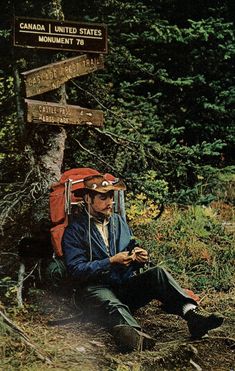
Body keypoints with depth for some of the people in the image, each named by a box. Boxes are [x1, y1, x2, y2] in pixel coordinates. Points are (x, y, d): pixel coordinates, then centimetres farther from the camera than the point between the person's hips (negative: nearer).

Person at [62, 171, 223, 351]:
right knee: (112, 306, -40)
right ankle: (135, 335, -73)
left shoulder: (119, 221, 20)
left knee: (158, 273, -22)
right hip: (96, 287, -6)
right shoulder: (75, 230, 0)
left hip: (127, 285, 6)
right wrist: (111, 262, -17)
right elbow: (76, 269, -10)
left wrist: (140, 257, -2)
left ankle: (191, 312, -45)